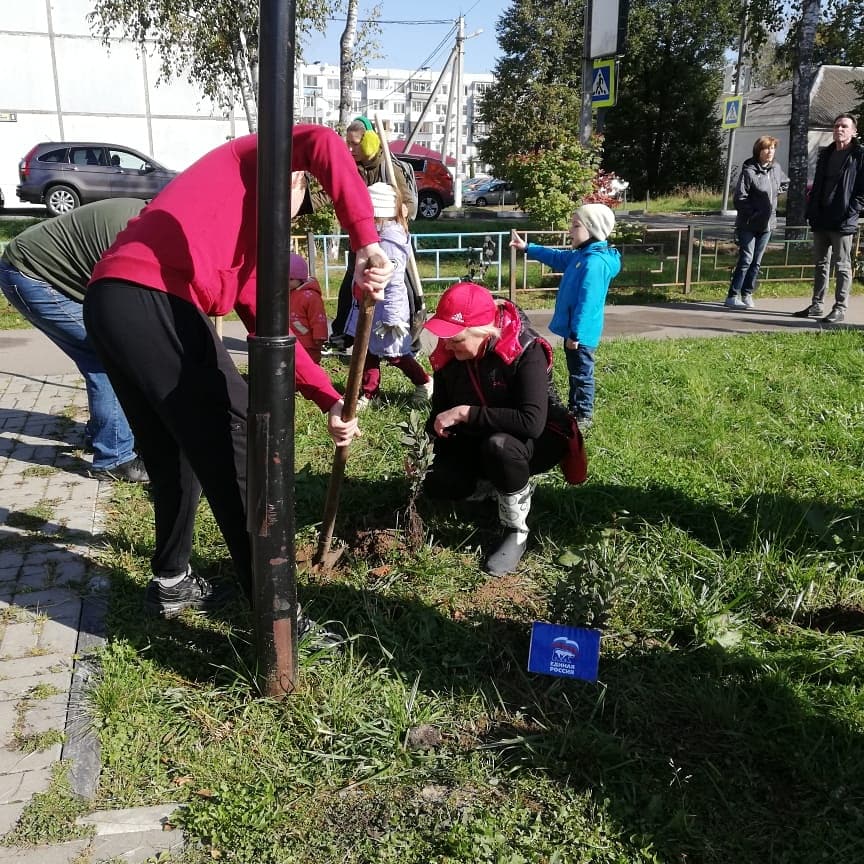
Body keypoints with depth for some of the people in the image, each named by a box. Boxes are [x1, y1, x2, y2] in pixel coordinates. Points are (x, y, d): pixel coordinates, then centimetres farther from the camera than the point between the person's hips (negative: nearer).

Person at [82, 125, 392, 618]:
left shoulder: (249, 244, 33)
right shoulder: (251, 160, 14)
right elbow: (321, 143, -9)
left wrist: (331, 401, 25)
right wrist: (367, 243, -14)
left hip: (112, 304, 10)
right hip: (152, 301, -10)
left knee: (175, 454, 23)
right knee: (238, 447, -3)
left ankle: (172, 583, 37)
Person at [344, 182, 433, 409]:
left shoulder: (389, 244, -24)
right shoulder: (377, 237, 7)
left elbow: (393, 284, -25)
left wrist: (391, 318, -24)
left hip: (385, 310, -10)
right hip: (370, 308, 10)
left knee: (394, 354, 5)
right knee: (368, 350, 14)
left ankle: (425, 383, 24)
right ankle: (368, 393, 24)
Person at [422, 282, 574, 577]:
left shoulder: (525, 352, -29)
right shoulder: (447, 357, -12)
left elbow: (532, 423, -40)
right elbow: (440, 411, 3)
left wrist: (465, 413, -37)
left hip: (540, 439, -6)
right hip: (480, 440, 6)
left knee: (498, 446, -39)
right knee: (438, 483, -18)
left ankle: (517, 532, -16)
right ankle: (503, 484, 11)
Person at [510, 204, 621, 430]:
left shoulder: (595, 262, -24)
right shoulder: (581, 255, 8)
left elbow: (587, 302, -26)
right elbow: (556, 257, 25)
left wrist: (576, 334, -25)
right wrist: (527, 248, 24)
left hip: (581, 333, -10)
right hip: (574, 330, 10)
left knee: (581, 374, 3)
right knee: (575, 372, 21)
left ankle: (583, 417, 15)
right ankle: (573, 409, 35)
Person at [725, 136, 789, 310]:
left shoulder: (776, 168, 5)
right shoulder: (749, 171, -14)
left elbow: (785, 183, 26)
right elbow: (740, 198, -15)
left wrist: (775, 192, 10)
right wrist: (753, 213, -17)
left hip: (767, 224, 6)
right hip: (748, 225, -6)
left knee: (757, 262, 9)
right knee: (746, 259, -10)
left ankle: (747, 294, 17)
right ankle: (733, 296, -5)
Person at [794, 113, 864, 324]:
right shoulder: (825, 154, 15)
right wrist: (810, 212, 9)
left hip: (843, 222, -6)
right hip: (821, 220, 7)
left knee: (842, 266, 0)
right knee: (820, 264, 12)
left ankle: (840, 309, 4)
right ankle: (817, 305, 20)